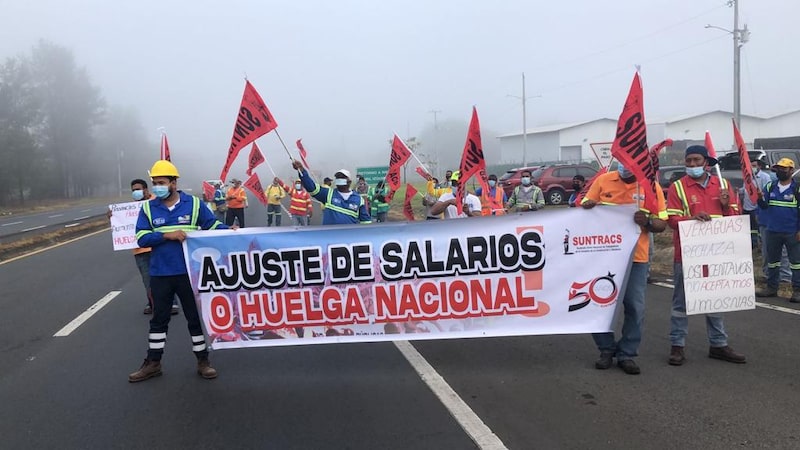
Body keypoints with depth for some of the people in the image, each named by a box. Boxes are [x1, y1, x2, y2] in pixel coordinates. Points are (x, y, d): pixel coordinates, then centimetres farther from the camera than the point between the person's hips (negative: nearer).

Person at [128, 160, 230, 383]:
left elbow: (213, 225, 3)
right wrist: (167, 235, -18)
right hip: (160, 274, 2)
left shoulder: (194, 203, -1)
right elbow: (142, 238, -5)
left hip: (189, 272, -1)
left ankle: (202, 361, 21)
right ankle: (153, 363, 27)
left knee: (195, 317, 8)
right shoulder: (148, 208, 2)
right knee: (159, 319, 14)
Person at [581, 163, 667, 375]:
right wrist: (587, 206, -16)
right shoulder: (603, 180, 0)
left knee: (635, 307, 3)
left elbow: (662, 223, 3)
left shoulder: (652, 187, 0)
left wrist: (647, 222, -18)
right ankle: (606, 349, 24)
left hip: (636, 258, 0)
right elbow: (584, 208, 7)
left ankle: (627, 354, 19)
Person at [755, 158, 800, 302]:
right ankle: (771, 288, 24)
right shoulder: (770, 187, 5)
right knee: (772, 261, 13)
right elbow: (764, 206, 1)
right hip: (772, 232, 4)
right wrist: (760, 199, -22)